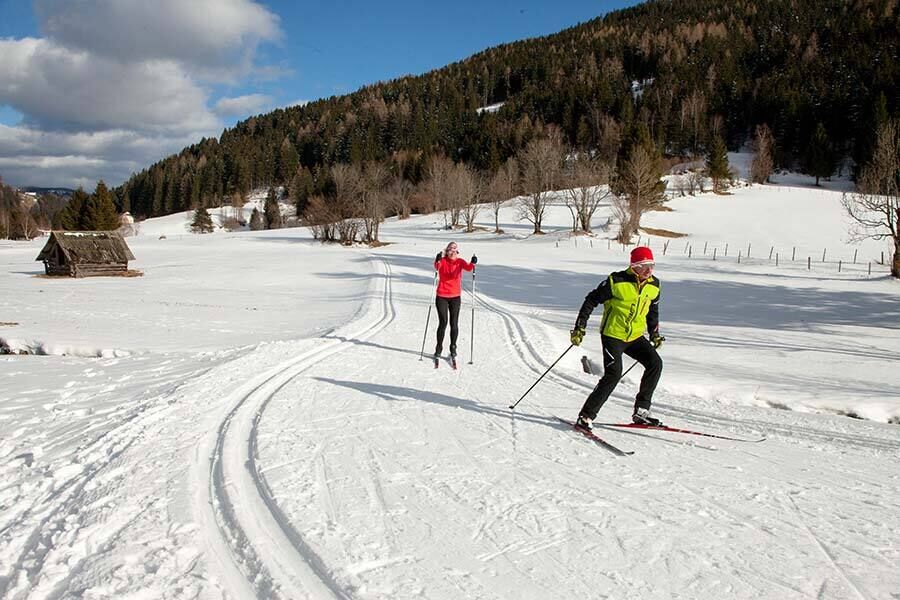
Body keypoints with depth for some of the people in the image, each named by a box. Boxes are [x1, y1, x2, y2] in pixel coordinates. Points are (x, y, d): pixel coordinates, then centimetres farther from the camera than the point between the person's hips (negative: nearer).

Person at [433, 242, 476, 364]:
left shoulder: (460, 262, -2)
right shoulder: (442, 261, -5)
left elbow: (468, 268, -22)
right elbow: (437, 267, -27)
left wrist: (473, 263, -43)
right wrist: (437, 261, -49)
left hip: (455, 297, 1)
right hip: (441, 296, -1)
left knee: (454, 324, 5)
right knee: (443, 323, -2)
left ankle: (453, 348, 21)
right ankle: (439, 348, 13)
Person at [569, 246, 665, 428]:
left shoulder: (654, 285, 3)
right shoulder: (617, 281, -15)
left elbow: (653, 310, 22)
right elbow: (592, 300, -9)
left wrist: (655, 334, 20)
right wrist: (580, 327, -12)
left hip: (635, 336, 6)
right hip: (613, 335, -6)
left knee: (655, 363, -8)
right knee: (613, 374, -19)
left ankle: (641, 410, 4)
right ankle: (586, 416, -10)